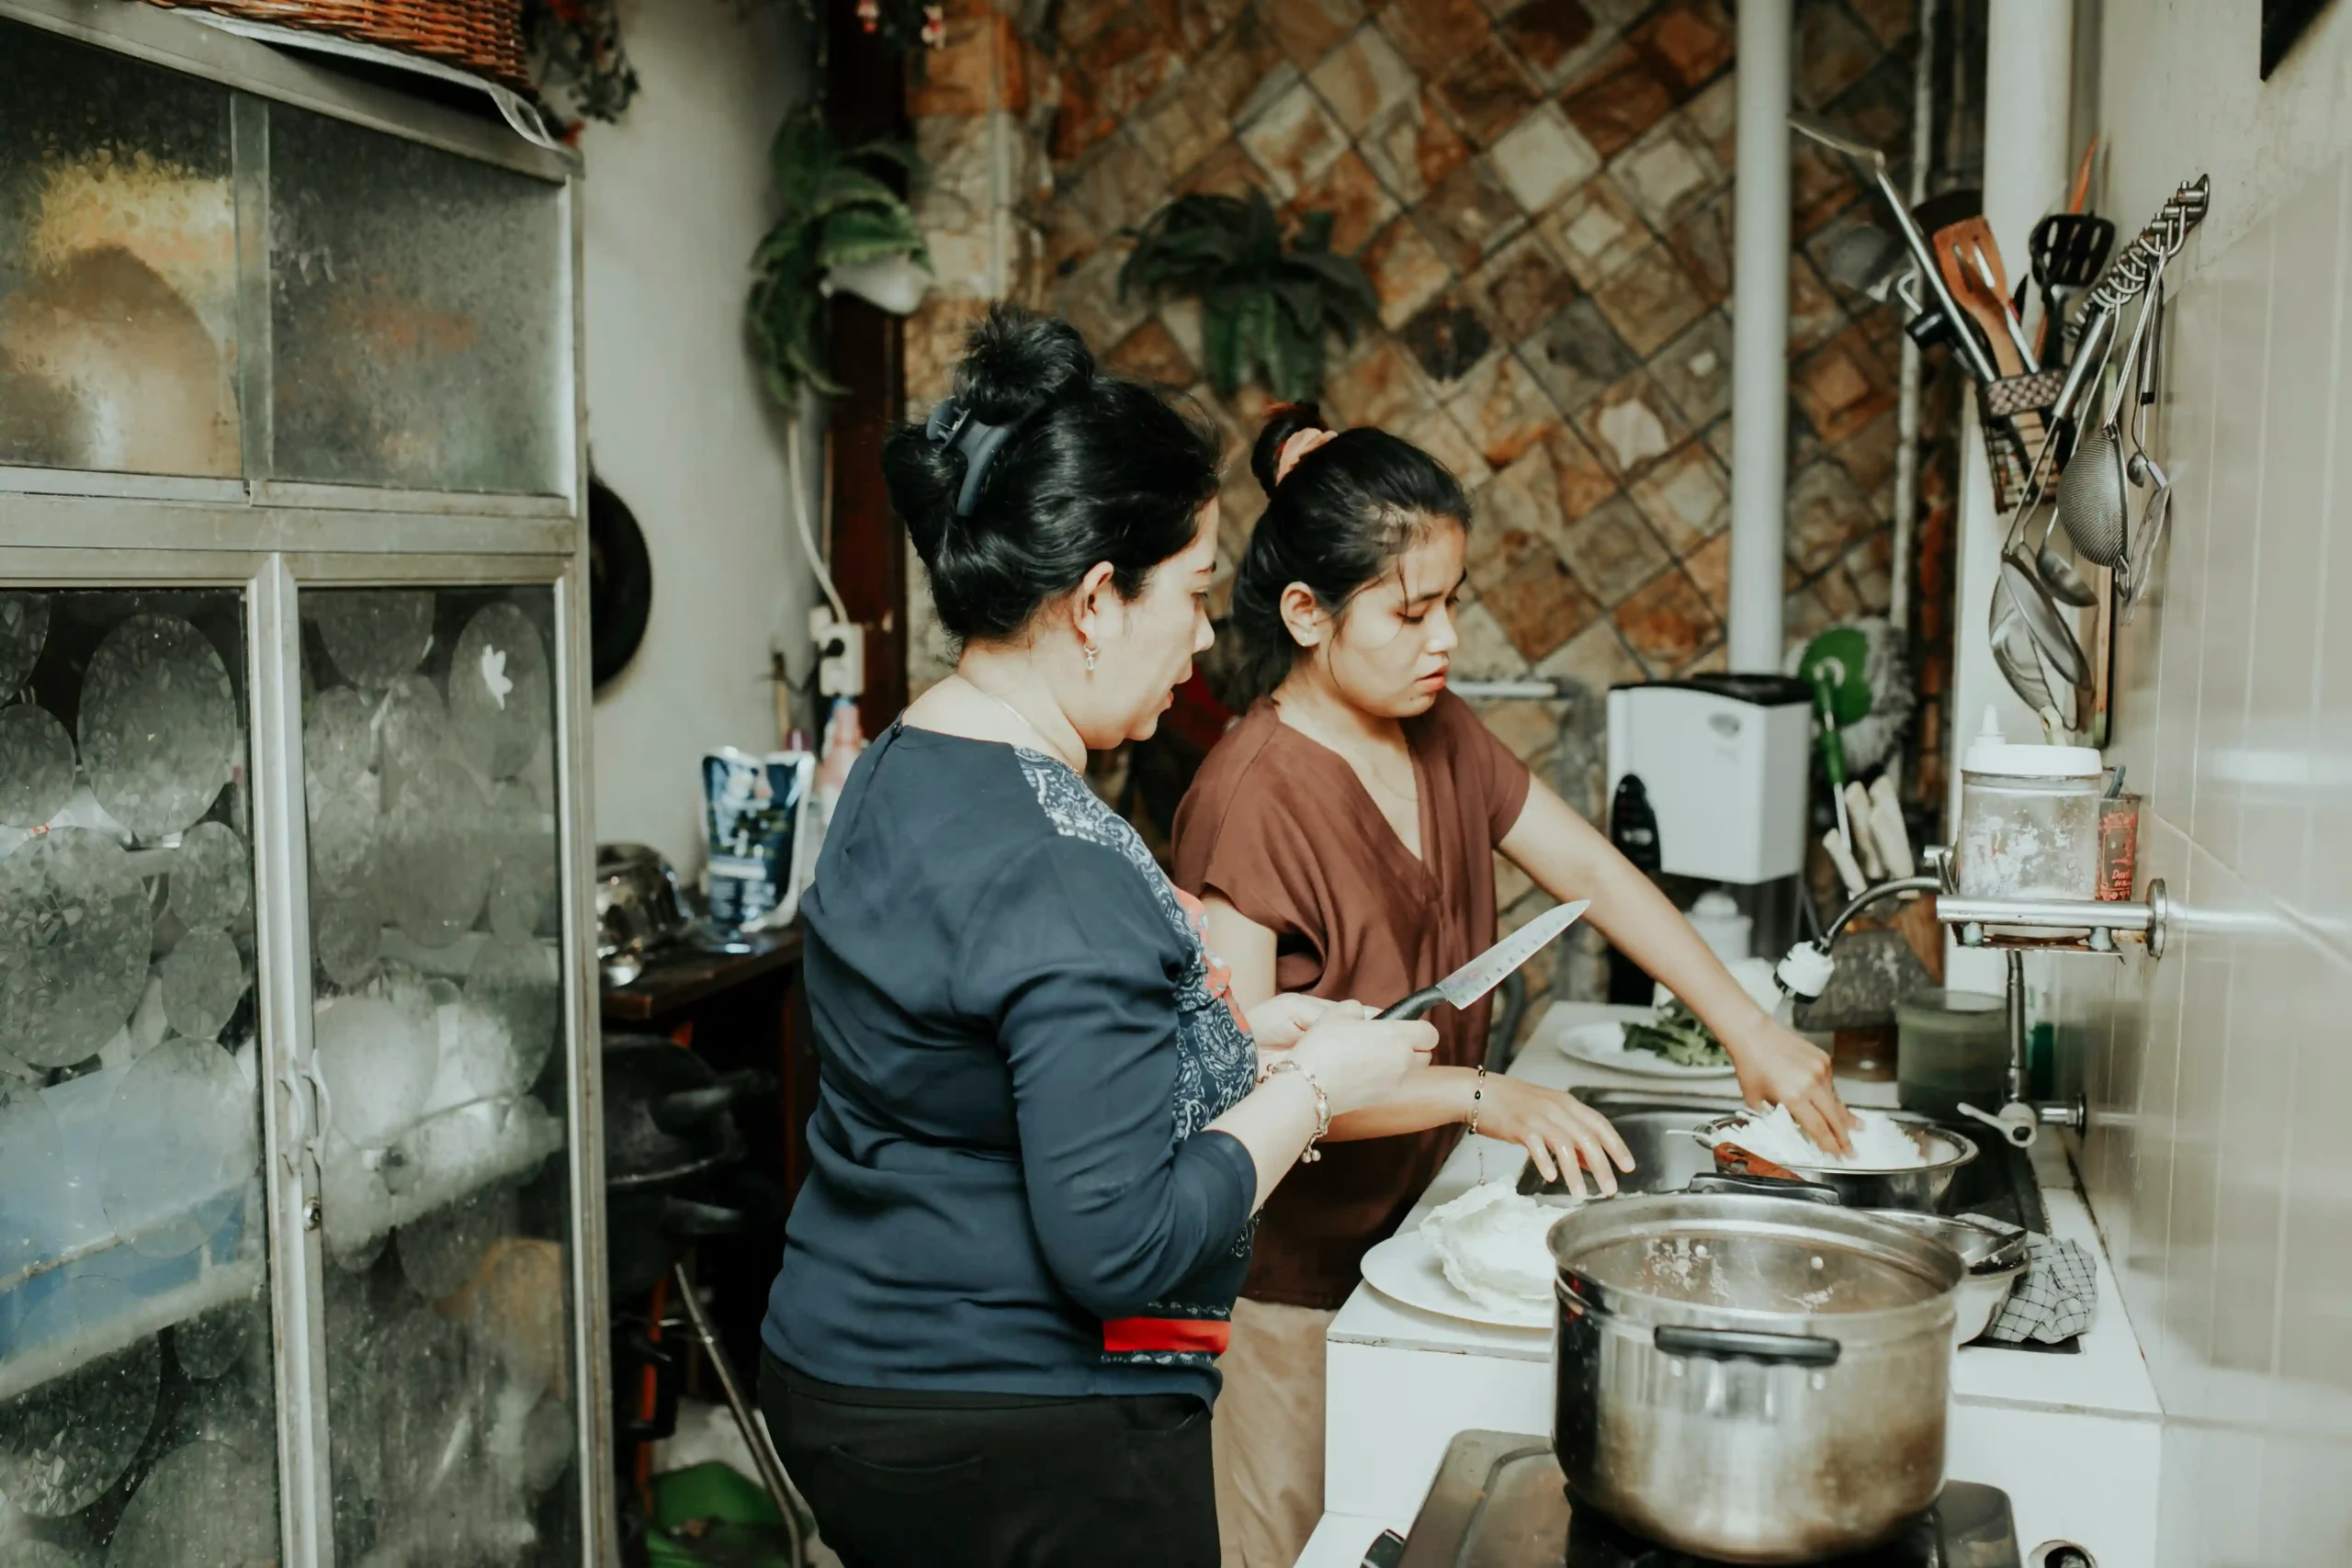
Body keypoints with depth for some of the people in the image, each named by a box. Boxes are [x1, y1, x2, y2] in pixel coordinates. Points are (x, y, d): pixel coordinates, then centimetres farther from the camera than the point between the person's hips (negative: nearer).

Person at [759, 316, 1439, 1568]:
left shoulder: (896, 772, 2)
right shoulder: (1064, 875, -27)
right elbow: (1119, 1245, -27)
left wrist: (1231, 1038, 7)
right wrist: (1309, 1088, -15)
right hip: (1024, 1448, -9)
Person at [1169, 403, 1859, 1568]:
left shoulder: (1441, 738, 3)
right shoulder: (1250, 800, -24)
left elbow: (1589, 872, 5)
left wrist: (1747, 1030, -3)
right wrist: (1481, 1096, -33)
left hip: (1405, 1230, 8)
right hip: (1283, 1276, -8)